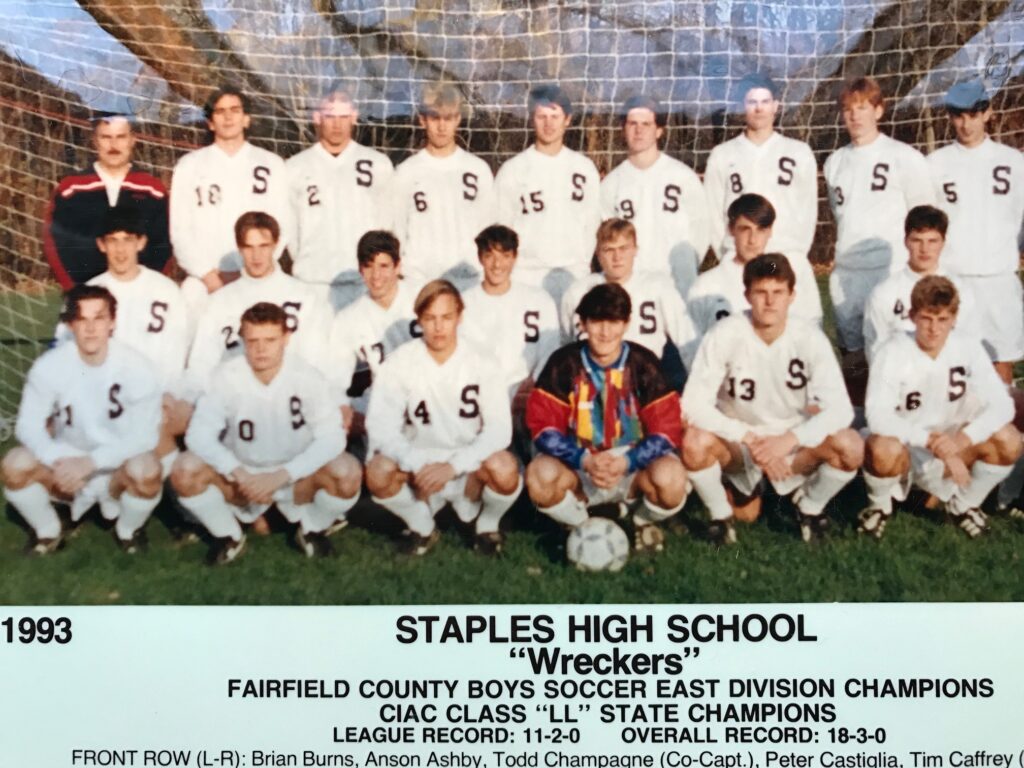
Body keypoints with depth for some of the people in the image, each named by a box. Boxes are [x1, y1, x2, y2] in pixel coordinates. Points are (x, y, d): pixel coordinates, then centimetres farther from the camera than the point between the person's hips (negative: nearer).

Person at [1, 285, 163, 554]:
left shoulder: (136, 368, -19)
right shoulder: (49, 366, -14)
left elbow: (146, 436, -19)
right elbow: (28, 426, -13)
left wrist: (91, 462, -31)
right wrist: (60, 460, -32)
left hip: (117, 469, -2)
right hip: (67, 466, 2)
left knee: (145, 470, -34)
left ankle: (127, 531, 1)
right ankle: (48, 531, 5)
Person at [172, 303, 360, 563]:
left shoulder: (306, 376, -16)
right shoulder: (227, 376, -14)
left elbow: (332, 437, -20)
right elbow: (198, 434, -18)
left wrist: (281, 476, -30)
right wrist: (240, 475, -32)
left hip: (296, 479, -1)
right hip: (241, 478, 1)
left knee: (348, 473, -29)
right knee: (185, 470, -26)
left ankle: (312, 529, 4)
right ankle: (228, 535, 3)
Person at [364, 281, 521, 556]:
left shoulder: (480, 360, -8)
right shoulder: (399, 363, -8)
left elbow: (499, 429, -14)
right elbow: (380, 427, -14)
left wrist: (453, 465, -27)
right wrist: (418, 466, -30)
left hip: (470, 466, 0)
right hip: (418, 463, 1)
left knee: (504, 468, -33)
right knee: (379, 471, -30)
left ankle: (488, 524, 4)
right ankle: (422, 526, 3)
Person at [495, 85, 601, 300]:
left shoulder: (584, 168, 9)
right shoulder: (512, 171, 2)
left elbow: (593, 223, 10)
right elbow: (500, 228, 4)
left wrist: (581, 264, 3)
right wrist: (513, 269, -2)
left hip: (574, 275, 2)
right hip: (527, 277, -2)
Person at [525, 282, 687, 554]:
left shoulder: (643, 363, -6)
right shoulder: (565, 362, -6)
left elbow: (666, 428, -9)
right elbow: (543, 425, -10)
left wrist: (626, 462, -26)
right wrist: (584, 460, -26)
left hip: (633, 467, 0)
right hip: (578, 471, 0)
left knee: (670, 476, -33)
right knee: (540, 474, -32)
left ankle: (644, 521, 7)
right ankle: (580, 526, 4)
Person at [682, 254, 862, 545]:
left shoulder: (810, 339, -16)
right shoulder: (725, 335, -19)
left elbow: (841, 408, -21)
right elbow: (694, 403, -22)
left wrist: (789, 440, -36)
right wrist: (749, 438, -32)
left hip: (793, 442, 1)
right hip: (737, 442, -1)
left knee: (851, 446, -26)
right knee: (696, 442, -33)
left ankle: (809, 506, 7)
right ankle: (720, 514, -1)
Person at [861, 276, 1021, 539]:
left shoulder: (968, 348, -10)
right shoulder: (894, 352, -20)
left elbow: (1002, 405, -17)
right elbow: (878, 416, -29)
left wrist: (962, 439, -34)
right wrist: (931, 440, -39)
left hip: (949, 447, 4)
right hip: (903, 444, -3)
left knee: (1007, 441, -21)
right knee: (885, 451, -38)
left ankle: (964, 504, 7)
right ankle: (879, 506, -2)